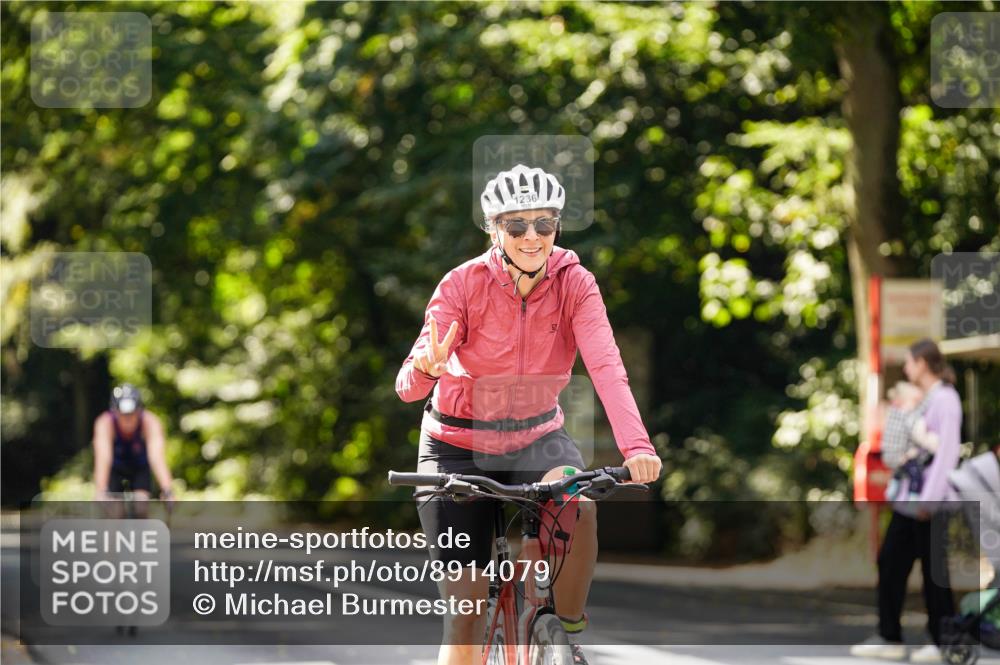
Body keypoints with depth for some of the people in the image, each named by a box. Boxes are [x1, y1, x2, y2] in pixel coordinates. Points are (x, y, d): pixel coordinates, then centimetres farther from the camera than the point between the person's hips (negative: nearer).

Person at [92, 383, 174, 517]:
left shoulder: (150, 423, -34)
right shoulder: (105, 423, -35)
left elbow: (157, 457, -46)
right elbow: (103, 459, -47)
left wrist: (168, 493, -59)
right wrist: (101, 494, -60)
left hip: (139, 467, 1)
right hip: (114, 468, 0)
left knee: (141, 507, -22)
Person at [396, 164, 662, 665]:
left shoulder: (574, 284, -14)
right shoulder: (464, 284, -18)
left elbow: (606, 368, -27)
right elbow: (408, 387, -23)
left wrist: (635, 446, -43)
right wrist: (427, 366, -48)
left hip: (537, 439, 1)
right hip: (460, 446, -1)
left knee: (578, 508, -32)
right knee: (466, 616, -6)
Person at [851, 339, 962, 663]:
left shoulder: (945, 399, -13)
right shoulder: (925, 399, 15)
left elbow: (947, 451, -19)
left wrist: (929, 499, -21)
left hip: (929, 502, -9)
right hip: (909, 499, 9)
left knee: (934, 570, -2)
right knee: (890, 563, 9)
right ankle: (889, 639, 14)